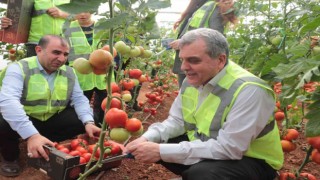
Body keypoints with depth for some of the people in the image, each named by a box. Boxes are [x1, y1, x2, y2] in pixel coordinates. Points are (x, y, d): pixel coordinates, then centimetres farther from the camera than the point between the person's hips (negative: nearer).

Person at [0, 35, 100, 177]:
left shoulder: (69, 73, -1)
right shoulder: (19, 69, -20)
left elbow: (79, 99, -4)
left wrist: (88, 122, -26)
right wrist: (31, 134, -49)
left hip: (52, 120, 5)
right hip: (22, 120, -4)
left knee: (82, 121, -13)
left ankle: (45, 148, 7)